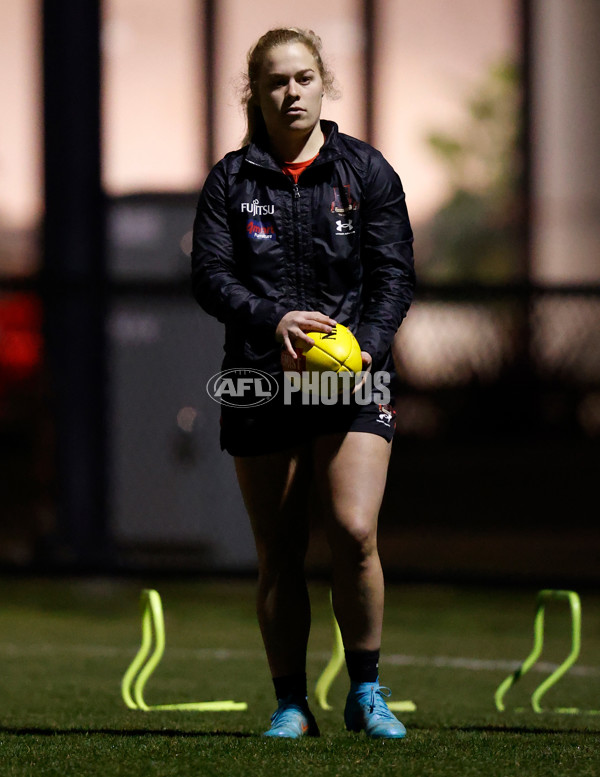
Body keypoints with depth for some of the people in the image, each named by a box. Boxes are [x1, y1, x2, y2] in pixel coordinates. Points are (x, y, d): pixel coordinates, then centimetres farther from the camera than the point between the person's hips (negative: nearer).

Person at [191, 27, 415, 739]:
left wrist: (367, 344, -14)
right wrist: (273, 318, -20)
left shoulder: (365, 171, 7)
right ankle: (291, 705, 13)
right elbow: (209, 275, -2)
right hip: (261, 380, 1)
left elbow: (394, 274, 3)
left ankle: (366, 693, 0)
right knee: (278, 554, 3)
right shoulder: (230, 180, 7)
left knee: (354, 533, -15)